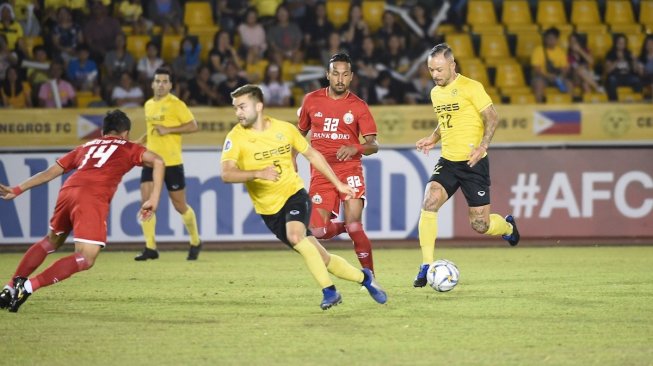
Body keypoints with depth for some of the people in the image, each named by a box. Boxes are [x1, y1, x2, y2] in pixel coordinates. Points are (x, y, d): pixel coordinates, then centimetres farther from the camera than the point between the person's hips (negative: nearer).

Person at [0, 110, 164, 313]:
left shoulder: (86, 147, 32)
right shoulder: (128, 148, 22)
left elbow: (50, 172, 29)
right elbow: (158, 161, 5)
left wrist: (17, 190, 33)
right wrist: (153, 199, 0)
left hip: (67, 191, 6)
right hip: (93, 200, -6)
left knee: (52, 241, 29)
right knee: (86, 259, -8)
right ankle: (28, 286, -19)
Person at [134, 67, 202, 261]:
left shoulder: (176, 104, -7)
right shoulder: (149, 105, 13)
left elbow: (193, 126, -9)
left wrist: (169, 129, -17)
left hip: (172, 162, -5)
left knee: (180, 205, 3)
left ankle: (195, 243, 24)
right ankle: (150, 248, -6)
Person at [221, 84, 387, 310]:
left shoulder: (284, 129, -4)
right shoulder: (235, 138, -10)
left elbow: (312, 154, 11)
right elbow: (226, 174, -24)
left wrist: (338, 184, 13)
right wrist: (258, 173, -40)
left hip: (294, 194, -1)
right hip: (269, 209, 1)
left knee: (295, 236, -32)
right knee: (321, 259, 3)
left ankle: (329, 290, -22)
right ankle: (364, 278, 23)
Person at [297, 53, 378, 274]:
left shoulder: (358, 106, -1)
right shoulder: (312, 100, 6)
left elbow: (373, 145, -7)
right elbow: (300, 133, 22)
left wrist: (355, 148, -27)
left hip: (349, 170, -2)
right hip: (320, 172, 2)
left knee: (354, 227, -15)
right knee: (318, 231, -9)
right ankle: (342, 227, 25)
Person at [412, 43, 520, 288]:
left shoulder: (471, 87, -10)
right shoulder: (435, 93, 12)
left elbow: (492, 118, -11)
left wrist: (483, 146, -24)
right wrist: (433, 139, 8)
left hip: (473, 163, -5)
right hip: (447, 161, 5)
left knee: (480, 225, -3)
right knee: (429, 203, -20)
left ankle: (507, 226, 34)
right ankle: (427, 266, -15)